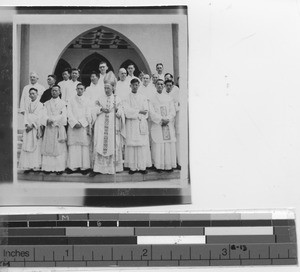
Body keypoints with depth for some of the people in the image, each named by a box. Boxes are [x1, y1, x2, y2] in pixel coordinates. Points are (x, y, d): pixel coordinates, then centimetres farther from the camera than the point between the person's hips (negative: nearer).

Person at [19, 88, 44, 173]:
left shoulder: (40, 105, 2)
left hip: (36, 128, -5)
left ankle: (36, 166, -7)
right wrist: (27, 124, -8)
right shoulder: (28, 105, 17)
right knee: (27, 146, -2)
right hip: (28, 128, 5)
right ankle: (28, 166, -3)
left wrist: (32, 125, -13)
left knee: (36, 146, -7)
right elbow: (26, 116, 9)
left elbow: (39, 117, -6)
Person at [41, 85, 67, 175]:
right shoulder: (47, 103, 14)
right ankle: (48, 168, -1)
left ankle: (59, 168, -4)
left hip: (59, 127, -2)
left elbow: (63, 115, -5)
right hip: (49, 128, 2)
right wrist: (47, 120, -17)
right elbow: (44, 115, 4)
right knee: (48, 147, -2)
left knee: (59, 148, -5)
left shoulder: (63, 103, 7)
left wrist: (53, 119, -15)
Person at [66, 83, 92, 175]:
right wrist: (75, 123, -10)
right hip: (73, 126, 1)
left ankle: (84, 167, -2)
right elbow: (69, 114, 3)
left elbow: (88, 115, 5)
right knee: (73, 146, -3)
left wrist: (81, 123, -4)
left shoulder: (87, 101, 9)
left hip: (84, 125, -1)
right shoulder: (71, 101, 11)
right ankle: (73, 166, -2)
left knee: (84, 146, -4)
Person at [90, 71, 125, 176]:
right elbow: (94, 111, 9)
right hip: (101, 125, 0)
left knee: (113, 146, -2)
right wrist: (101, 109, -9)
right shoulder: (100, 98, 10)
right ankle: (97, 168, -7)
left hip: (113, 126, 0)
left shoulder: (117, 99, 7)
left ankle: (112, 167, 6)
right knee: (99, 145, -7)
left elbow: (121, 114, 3)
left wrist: (117, 110, -17)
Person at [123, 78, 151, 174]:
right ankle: (133, 167, -4)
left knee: (143, 145, -4)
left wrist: (134, 113, -10)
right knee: (132, 145, -6)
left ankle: (142, 167, -3)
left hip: (142, 124, 2)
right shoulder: (127, 98, 7)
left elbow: (145, 111, 5)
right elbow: (127, 110, -6)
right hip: (131, 124, -2)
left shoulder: (143, 97, 14)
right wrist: (139, 111, -13)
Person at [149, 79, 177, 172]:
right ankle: (159, 165, -5)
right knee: (158, 146, -8)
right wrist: (161, 120, -14)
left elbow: (173, 112, 7)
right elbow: (152, 112, -4)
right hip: (157, 125, -3)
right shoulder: (152, 98, 6)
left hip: (169, 125, 3)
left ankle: (169, 165, 1)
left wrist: (167, 119, -9)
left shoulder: (168, 98, 15)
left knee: (169, 145, -3)